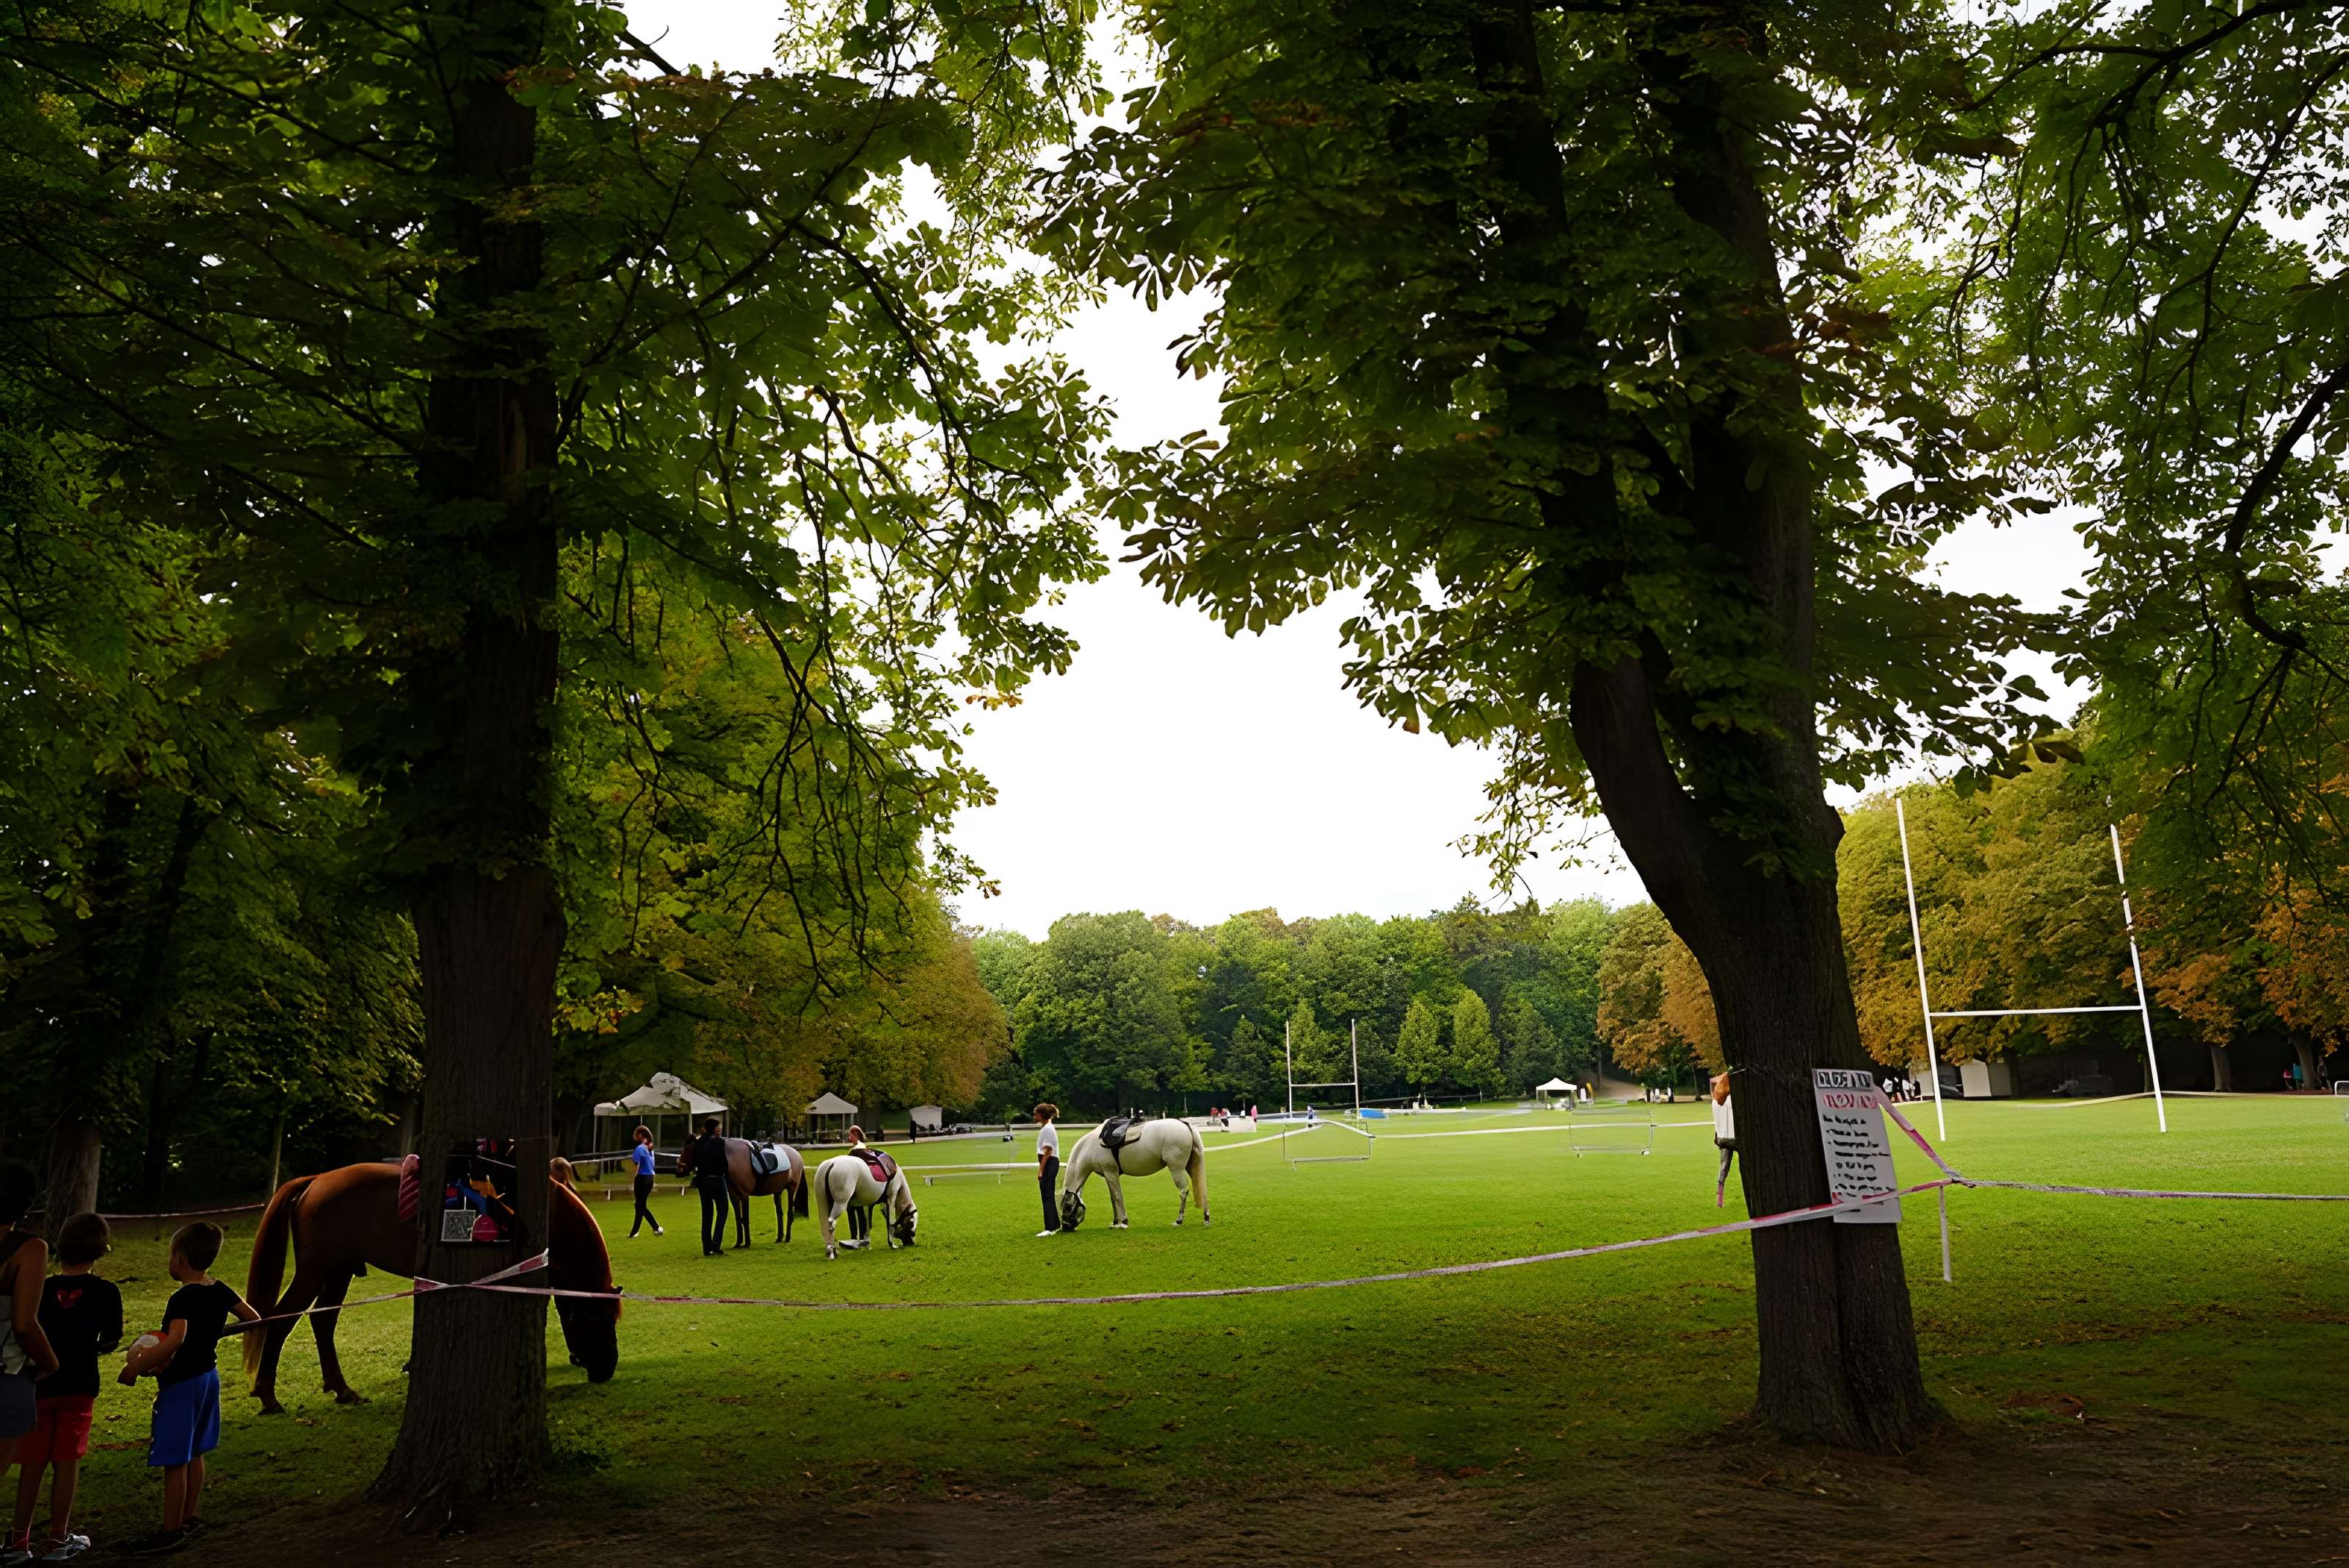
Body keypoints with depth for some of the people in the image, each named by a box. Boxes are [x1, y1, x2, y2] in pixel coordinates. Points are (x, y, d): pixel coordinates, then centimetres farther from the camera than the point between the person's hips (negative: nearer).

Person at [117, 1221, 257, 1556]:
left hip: (180, 1385, -8)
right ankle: (190, 1520, 28)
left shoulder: (182, 1299, -21)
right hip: (208, 1377, 8)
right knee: (194, 1455, 18)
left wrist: (135, 1367, -28)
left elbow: (174, 1341, -37)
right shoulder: (221, 1291, 2)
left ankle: (171, 1532, 7)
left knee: (174, 1461, 0)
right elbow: (254, 1319, 14)